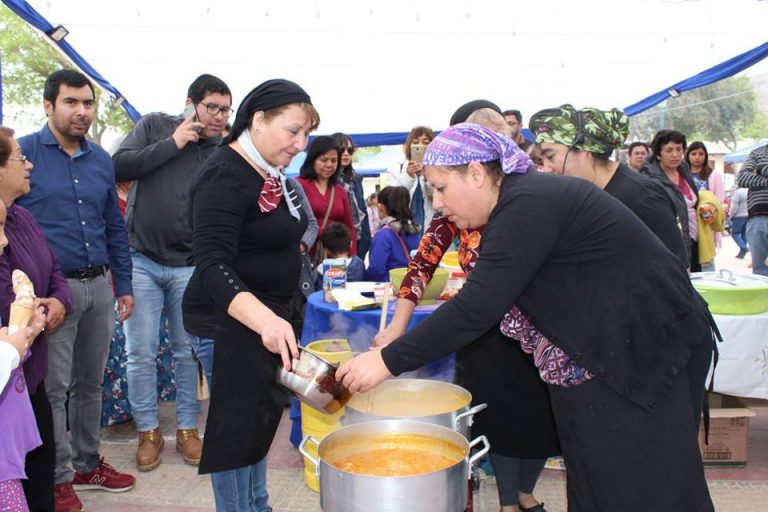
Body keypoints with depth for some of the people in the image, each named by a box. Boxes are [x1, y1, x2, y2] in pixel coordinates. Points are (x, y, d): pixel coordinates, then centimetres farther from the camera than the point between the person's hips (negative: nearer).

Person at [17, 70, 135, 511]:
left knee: (91, 382, 15)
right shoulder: (25, 153, -5)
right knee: (53, 387, 2)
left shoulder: (102, 160, 10)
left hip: (99, 285, 5)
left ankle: (88, 464, 29)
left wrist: (124, 284, 14)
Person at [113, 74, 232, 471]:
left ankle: (187, 428, 24)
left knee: (188, 351, 9)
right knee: (141, 351, 3)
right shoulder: (155, 126, 1)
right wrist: (173, 143, -14)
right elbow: (119, 168, -12)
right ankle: (148, 430, 19)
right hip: (142, 259, -1)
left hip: (190, 267, 1)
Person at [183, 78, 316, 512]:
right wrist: (263, 319, -46)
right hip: (232, 319, -9)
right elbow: (213, 266, -31)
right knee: (239, 424, 0)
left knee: (264, 416, 19)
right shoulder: (226, 175, -21)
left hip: (270, 314, 9)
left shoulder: (273, 172, 6)